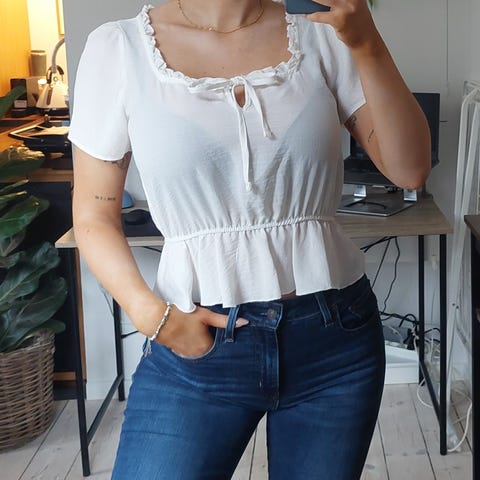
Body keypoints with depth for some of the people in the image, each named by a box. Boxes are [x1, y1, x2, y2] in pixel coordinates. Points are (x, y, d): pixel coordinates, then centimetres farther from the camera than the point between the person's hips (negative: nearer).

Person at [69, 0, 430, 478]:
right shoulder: (118, 48, -4)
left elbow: (410, 169, -4)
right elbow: (93, 213, 1)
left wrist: (367, 43, -15)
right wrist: (151, 315, -13)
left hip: (336, 337, 2)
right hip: (197, 340, -1)